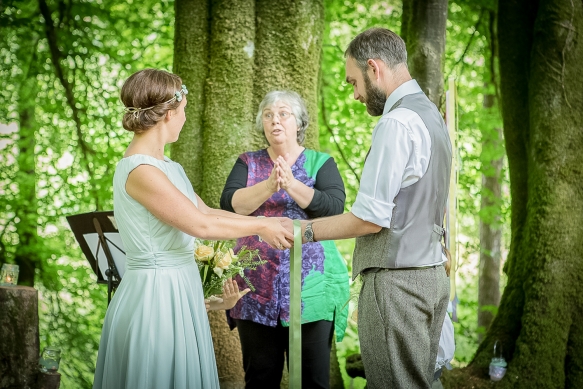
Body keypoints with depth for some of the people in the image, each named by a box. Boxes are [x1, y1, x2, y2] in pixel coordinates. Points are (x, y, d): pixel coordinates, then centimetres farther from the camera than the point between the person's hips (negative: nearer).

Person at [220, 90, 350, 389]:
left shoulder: (321, 163, 6)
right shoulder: (248, 163, 10)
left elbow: (333, 207, -11)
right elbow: (230, 204, -7)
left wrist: (292, 185, -24)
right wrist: (268, 186, -23)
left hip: (310, 286, -1)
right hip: (257, 288, 2)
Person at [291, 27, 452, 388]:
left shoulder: (397, 122, -15)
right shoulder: (430, 114, 15)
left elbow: (371, 218, -17)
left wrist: (306, 231, -5)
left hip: (396, 281, -10)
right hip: (431, 274, 10)